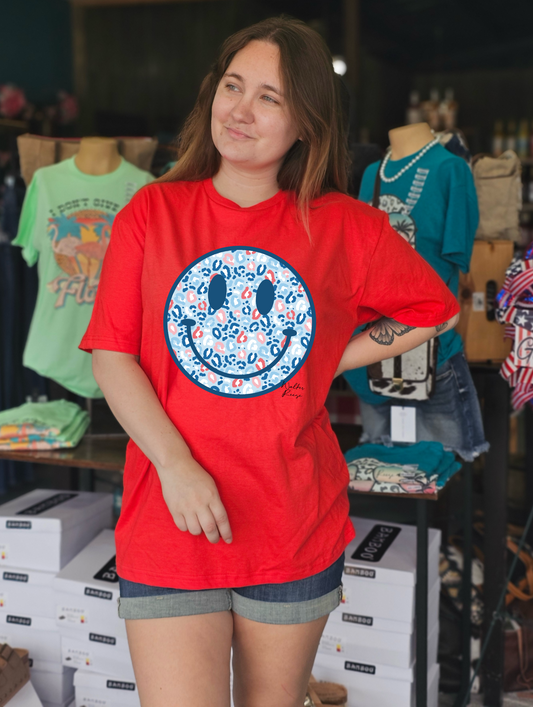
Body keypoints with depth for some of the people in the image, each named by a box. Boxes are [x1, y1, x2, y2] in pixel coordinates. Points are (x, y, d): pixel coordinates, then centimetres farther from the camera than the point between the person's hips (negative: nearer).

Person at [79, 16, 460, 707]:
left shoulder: (345, 228, 1)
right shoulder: (152, 212, 1)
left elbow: (434, 309, 15)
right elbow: (111, 355, -2)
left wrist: (332, 362, 2)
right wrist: (175, 466, -15)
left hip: (297, 530, 1)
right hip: (169, 522, -1)